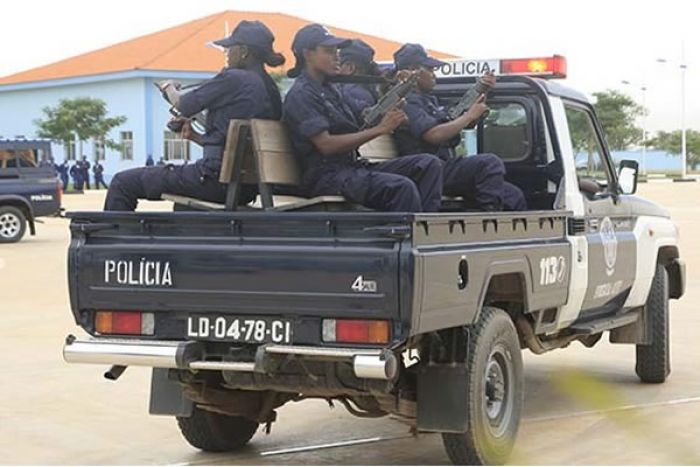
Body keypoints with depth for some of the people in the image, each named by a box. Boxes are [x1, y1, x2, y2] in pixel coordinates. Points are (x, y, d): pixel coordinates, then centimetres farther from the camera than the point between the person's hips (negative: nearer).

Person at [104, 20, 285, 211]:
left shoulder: (233, 79, -12)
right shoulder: (271, 89, 12)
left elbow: (182, 105, -1)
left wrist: (169, 89, 21)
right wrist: (195, 136, 18)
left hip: (218, 180, -9)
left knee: (123, 182, 0)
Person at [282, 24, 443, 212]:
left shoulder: (329, 88, 21)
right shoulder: (300, 95, -7)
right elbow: (326, 144, -18)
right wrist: (379, 129, -17)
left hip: (353, 166, 9)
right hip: (327, 176, -9)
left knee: (429, 164, -5)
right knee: (402, 187, -31)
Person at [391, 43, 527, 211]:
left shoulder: (429, 100, 22)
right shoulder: (408, 102, -9)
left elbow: (466, 123, 28)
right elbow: (435, 135, -24)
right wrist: (469, 115, -14)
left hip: (446, 168, 10)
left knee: (514, 196, 3)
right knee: (490, 163, -29)